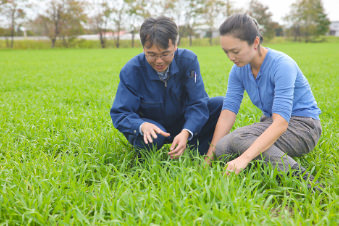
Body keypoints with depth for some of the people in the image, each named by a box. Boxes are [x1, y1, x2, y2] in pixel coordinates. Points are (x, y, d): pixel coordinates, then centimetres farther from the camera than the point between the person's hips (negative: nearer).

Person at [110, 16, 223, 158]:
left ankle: (199, 152, -9)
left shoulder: (188, 60, -16)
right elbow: (120, 114, -18)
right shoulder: (130, 71, -20)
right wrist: (142, 126, -42)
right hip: (152, 129, -2)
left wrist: (186, 133, -37)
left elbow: (197, 104, -17)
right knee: (151, 137, -39)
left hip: (184, 125, 3)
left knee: (222, 104, -17)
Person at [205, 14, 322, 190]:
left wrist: (244, 158, -43)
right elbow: (228, 113, -8)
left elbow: (281, 122, -33)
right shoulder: (239, 70, -2)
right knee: (222, 147, -19)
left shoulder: (282, 65, -24)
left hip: (302, 127, -7)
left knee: (238, 139, -31)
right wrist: (209, 157, -18)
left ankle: (301, 178, -27)